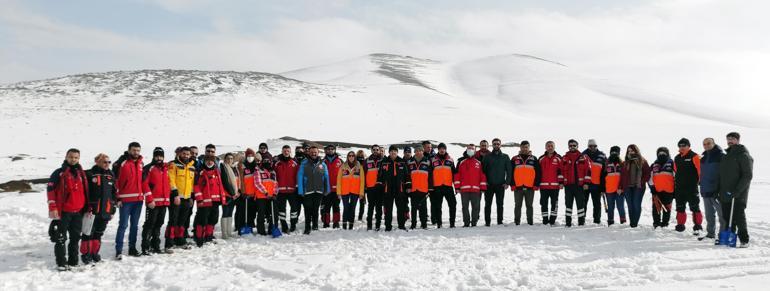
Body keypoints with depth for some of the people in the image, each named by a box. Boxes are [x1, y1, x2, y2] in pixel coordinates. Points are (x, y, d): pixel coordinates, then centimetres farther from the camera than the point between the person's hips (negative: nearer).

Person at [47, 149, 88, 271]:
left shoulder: (81, 173, 13)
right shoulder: (59, 173, -3)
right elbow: (51, 190, -7)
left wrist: (87, 207, 16)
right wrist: (53, 208, -14)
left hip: (78, 211, 5)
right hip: (63, 211, -5)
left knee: (75, 238, 11)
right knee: (61, 238, 0)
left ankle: (73, 262, 20)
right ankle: (61, 263, 7)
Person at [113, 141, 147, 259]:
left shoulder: (141, 164, 11)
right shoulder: (122, 163, -6)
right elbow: (116, 181, -9)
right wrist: (117, 198, -14)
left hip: (139, 199, 6)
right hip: (126, 200, -6)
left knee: (135, 225, 12)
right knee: (123, 225, -5)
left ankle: (132, 248, 21)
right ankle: (118, 250, -1)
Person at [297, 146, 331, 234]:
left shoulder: (322, 164, 6)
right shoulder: (304, 163, -1)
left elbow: (326, 177, 9)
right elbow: (300, 177, -3)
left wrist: (327, 190, 4)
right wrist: (301, 190, -9)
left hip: (319, 191, 2)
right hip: (307, 191, -2)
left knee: (316, 209, 11)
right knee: (308, 210, -1)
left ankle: (315, 225, 25)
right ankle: (307, 228, 6)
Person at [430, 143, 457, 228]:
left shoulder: (450, 160, 11)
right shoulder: (433, 160, 7)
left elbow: (454, 173, 12)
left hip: (448, 186, 1)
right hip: (437, 186, -1)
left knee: (453, 204, -4)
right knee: (437, 206, 4)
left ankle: (452, 222, 4)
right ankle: (438, 223, 12)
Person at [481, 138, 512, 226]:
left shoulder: (505, 157, 7)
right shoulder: (487, 157, 5)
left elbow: (509, 171, 6)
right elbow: (483, 170, 4)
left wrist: (507, 182, -4)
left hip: (501, 185, 0)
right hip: (489, 185, 0)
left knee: (500, 204, 5)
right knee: (488, 204, 1)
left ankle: (500, 222, 10)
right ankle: (487, 222, 6)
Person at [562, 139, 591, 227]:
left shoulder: (583, 157, 2)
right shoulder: (565, 158, 10)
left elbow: (588, 170, -1)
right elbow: (561, 170, 12)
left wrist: (586, 183, -6)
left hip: (579, 184, -3)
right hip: (568, 184, 3)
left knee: (580, 203, 1)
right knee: (568, 203, 7)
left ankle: (581, 222, 8)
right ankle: (568, 222, 13)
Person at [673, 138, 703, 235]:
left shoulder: (694, 156, -7)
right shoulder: (677, 158, 14)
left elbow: (700, 169, -12)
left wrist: (699, 181, -12)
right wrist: (675, 184, 19)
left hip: (692, 187, -7)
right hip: (679, 188, 7)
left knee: (695, 207, -3)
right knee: (680, 208, 11)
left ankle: (697, 227, 2)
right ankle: (680, 226, 19)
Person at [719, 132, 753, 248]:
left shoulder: (744, 155, -6)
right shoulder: (726, 156, 17)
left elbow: (748, 175, -13)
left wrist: (737, 190, -21)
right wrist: (720, 190, 15)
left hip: (738, 195, -7)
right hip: (725, 194, 7)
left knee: (739, 217, -5)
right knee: (727, 218, 10)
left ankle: (744, 240, 4)